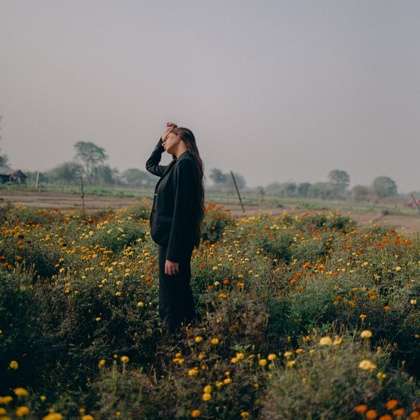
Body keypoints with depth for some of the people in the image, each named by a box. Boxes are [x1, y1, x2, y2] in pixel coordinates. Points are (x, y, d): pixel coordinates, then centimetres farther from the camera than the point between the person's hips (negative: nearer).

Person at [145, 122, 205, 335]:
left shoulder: (185, 164, -16)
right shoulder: (177, 165, 13)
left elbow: (181, 212, -22)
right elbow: (150, 165, 34)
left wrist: (173, 254, -23)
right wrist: (161, 141, 20)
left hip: (175, 242, -10)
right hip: (171, 239, 10)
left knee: (171, 300, -4)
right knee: (180, 293, 17)